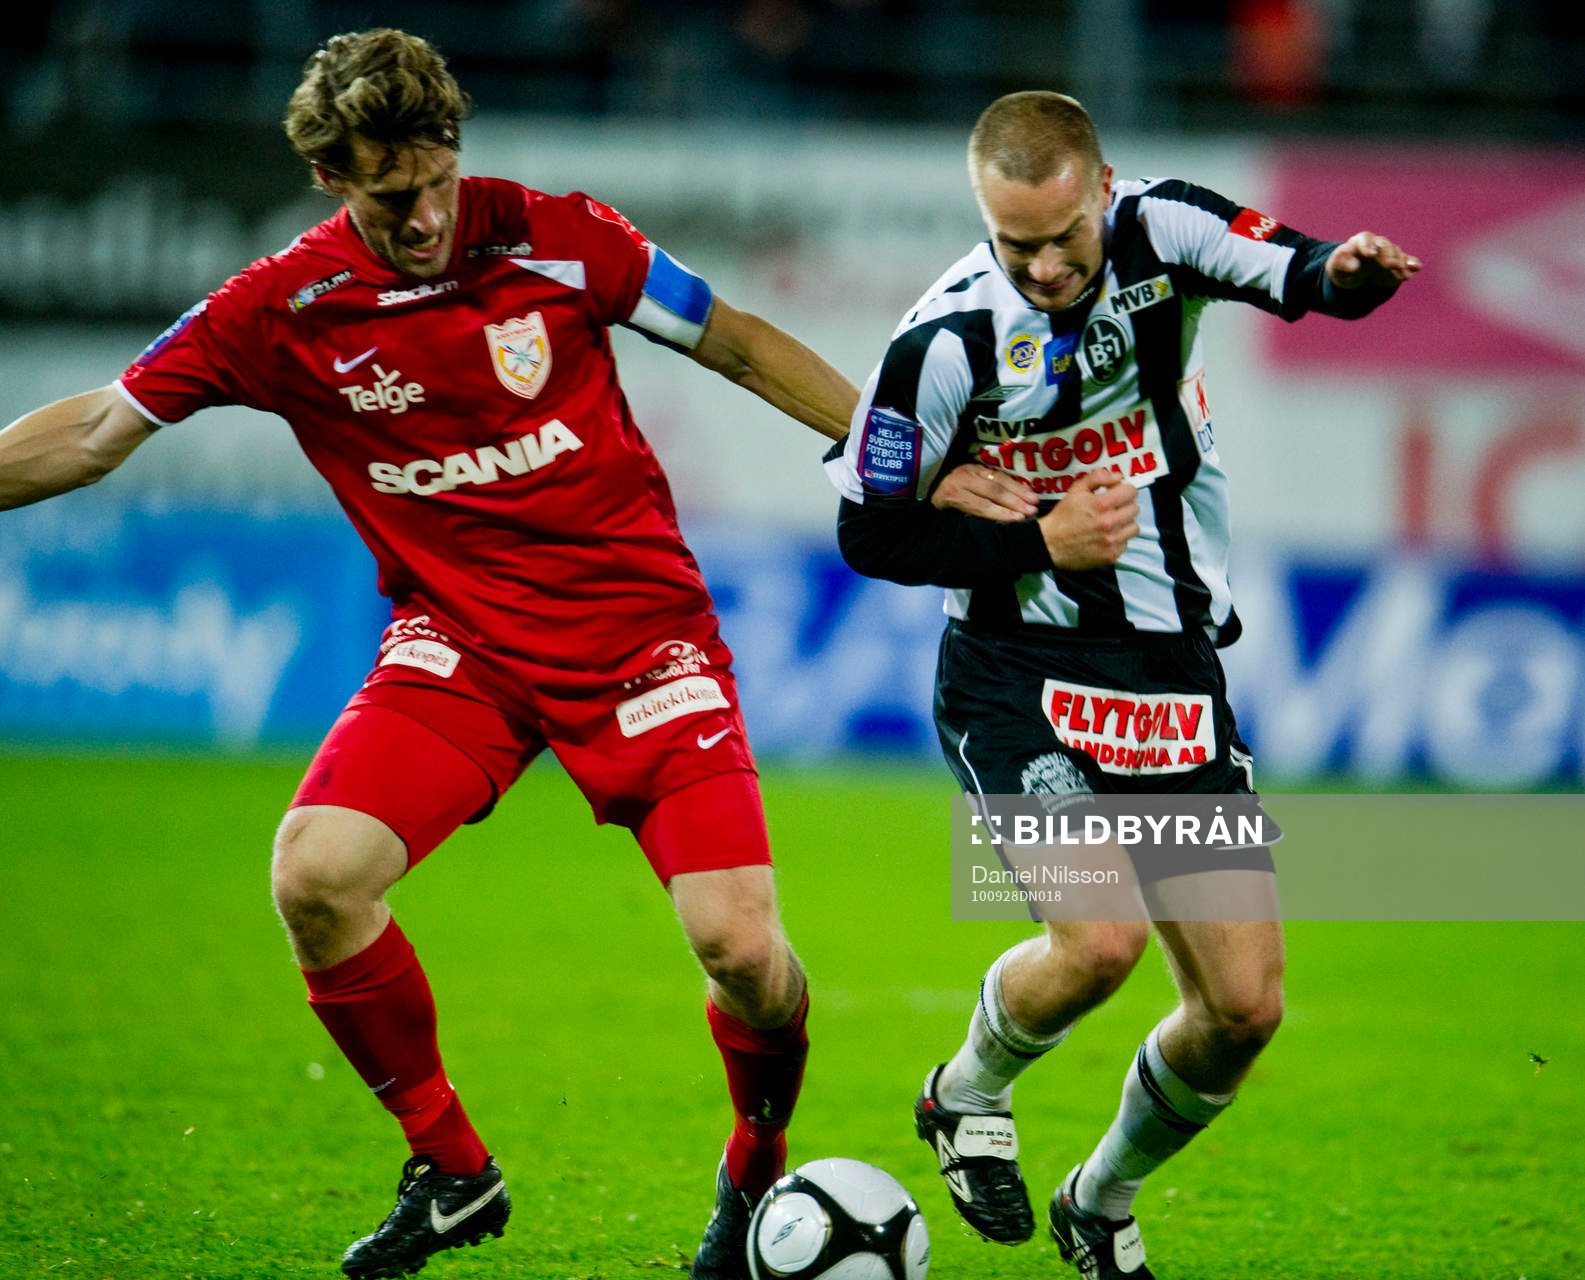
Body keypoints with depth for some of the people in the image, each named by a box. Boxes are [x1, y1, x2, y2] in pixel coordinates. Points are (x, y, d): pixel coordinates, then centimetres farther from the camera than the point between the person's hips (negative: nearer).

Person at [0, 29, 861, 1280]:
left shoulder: (559, 241, -10)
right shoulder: (282, 311, -8)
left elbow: (737, 343, 4)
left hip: (637, 623, -1)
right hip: (459, 644, 2)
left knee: (738, 944, -16)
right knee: (316, 875, -22)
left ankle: (759, 1168, 18)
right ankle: (449, 1171, -1)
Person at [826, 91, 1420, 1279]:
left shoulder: (1161, 232, -8)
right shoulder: (948, 339, -15)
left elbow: (1297, 274, -24)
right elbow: (869, 534, -7)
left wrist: (1345, 271, -47)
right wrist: (1040, 542, -17)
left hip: (1177, 668, 4)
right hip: (1019, 675, -4)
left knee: (1245, 1004, -1)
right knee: (1101, 936, -25)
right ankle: (969, 1093, 9)